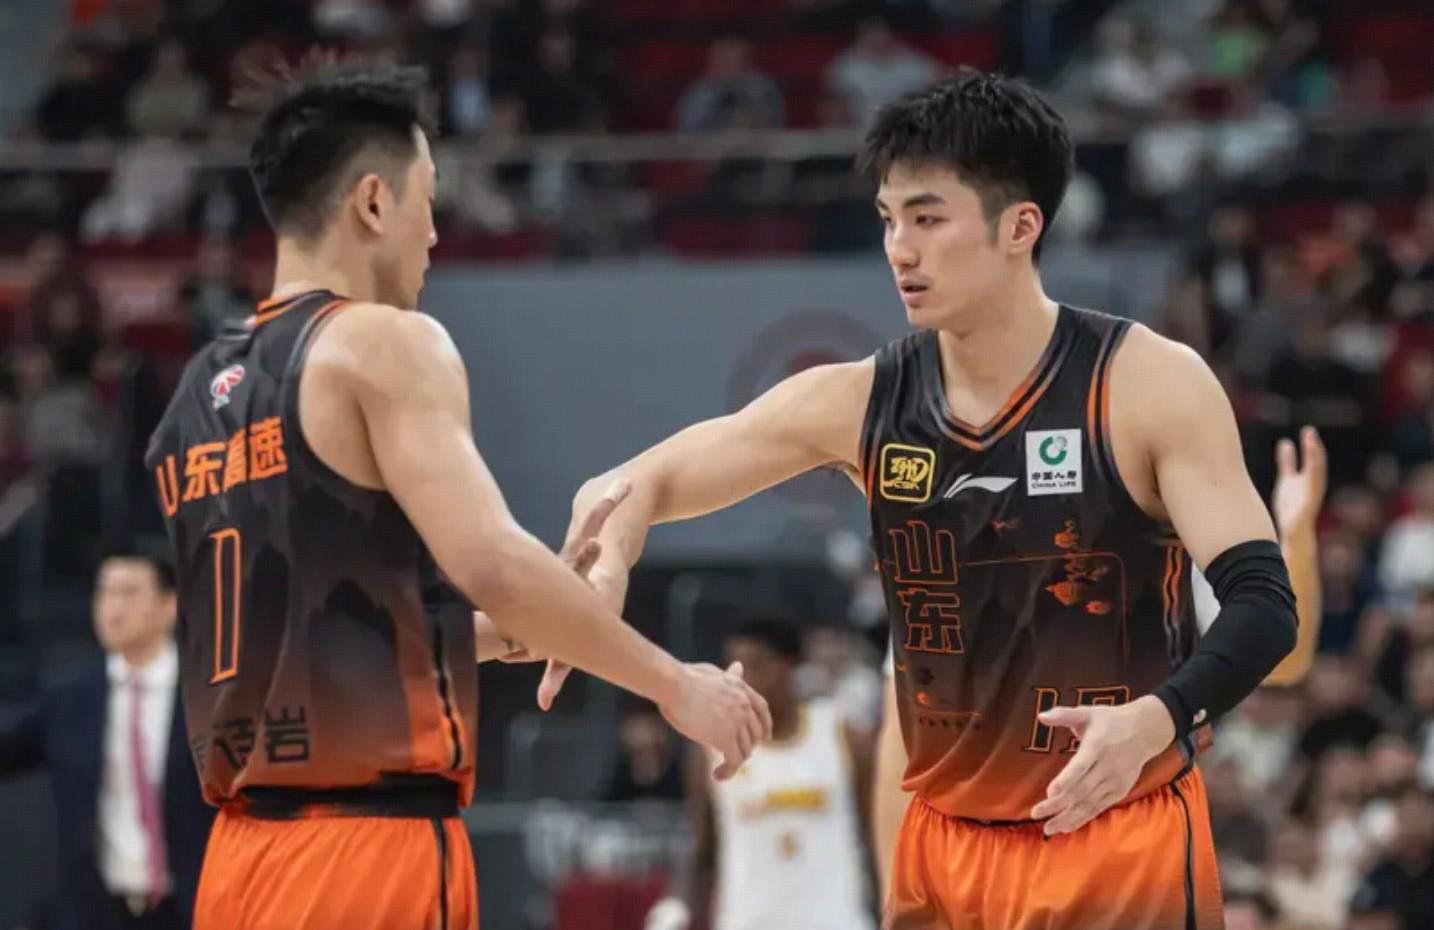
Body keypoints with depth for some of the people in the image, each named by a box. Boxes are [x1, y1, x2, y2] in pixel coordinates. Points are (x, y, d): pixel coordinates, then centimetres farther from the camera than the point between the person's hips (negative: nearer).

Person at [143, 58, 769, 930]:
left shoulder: (198, 394, 17)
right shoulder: (381, 345, -7)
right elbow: (490, 562, -19)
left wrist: (512, 630, 29)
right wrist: (676, 685, -9)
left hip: (249, 853, 8)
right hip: (371, 849, -8)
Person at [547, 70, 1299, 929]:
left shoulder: (1148, 386, -11)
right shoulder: (858, 404, 0)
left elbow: (1263, 604, -17)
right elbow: (637, 486, 6)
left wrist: (1154, 720, -37)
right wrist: (601, 576, -18)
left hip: (1124, 846, -4)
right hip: (943, 849, 4)